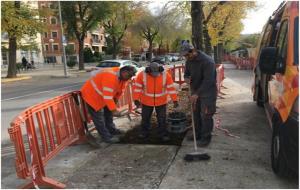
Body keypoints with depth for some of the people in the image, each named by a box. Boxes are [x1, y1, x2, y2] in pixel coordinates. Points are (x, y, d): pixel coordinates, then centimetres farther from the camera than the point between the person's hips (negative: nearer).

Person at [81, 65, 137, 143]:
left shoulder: (122, 77, -8)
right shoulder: (110, 76, -37)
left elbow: (120, 89, 7)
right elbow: (107, 96, -37)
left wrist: (115, 99, 1)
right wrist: (114, 110, -32)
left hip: (104, 96, 10)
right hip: (92, 95, -9)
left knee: (108, 113, 20)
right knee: (99, 117, -2)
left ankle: (112, 130, 36)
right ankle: (107, 137, 9)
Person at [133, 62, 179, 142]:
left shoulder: (166, 75, -17)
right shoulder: (142, 75, -18)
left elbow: (171, 88, -11)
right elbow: (137, 87, -10)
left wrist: (175, 100, -11)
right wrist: (136, 99, -14)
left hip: (161, 102, 0)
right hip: (146, 101, 1)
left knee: (162, 119, 5)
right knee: (145, 118, 14)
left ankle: (163, 134, 20)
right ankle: (144, 132, 34)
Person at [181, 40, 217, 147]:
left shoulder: (207, 61, -24)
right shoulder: (189, 61, 0)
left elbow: (208, 80, -27)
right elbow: (187, 73, 14)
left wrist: (197, 94, -30)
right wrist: (186, 78, -12)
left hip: (207, 93, -7)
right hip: (195, 91, 8)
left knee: (205, 115, -3)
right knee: (195, 113, 14)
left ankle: (206, 137, 12)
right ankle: (198, 134, 29)